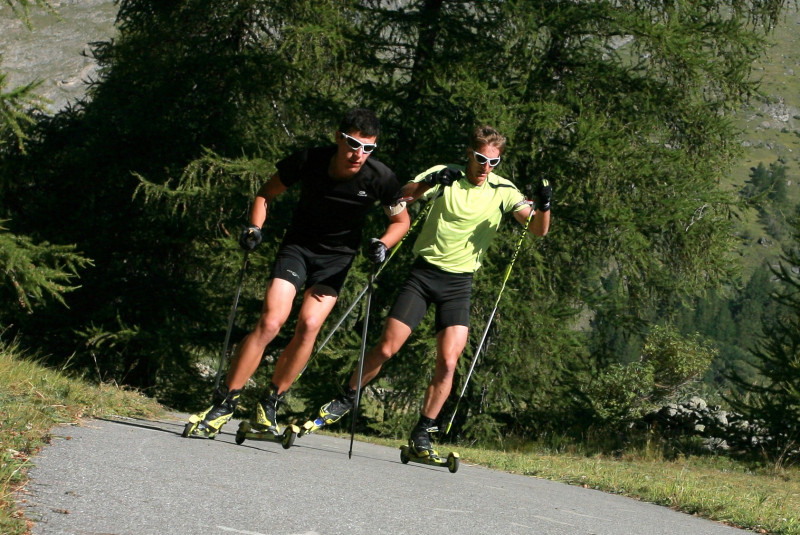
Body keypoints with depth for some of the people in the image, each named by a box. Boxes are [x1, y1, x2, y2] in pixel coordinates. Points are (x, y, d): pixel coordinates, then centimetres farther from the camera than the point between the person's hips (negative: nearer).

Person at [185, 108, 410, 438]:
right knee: (271, 321, -18)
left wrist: (383, 244, -17)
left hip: (337, 257, 1)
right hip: (296, 247, -1)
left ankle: (268, 406, -4)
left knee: (309, 325, -19)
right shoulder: (308, 161, -18)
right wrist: (255, 228, -16)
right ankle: (224, 404, -11)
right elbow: (266, 194, 0)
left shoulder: (380, 179, -17)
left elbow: (401, 220, 2)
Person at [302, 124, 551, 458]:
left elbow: (538, 230, -3)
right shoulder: (446, 176, -4)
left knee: (448, 362, -11)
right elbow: (398, 200, -14)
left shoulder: (503, 191, 1)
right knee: (386, 348, -2)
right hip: (424, 271, -1)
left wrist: (543, 206, -25)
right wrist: (428, 183, -34)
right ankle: (344, 402, 21)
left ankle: (421, 436, 1)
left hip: (459, 283, 1)